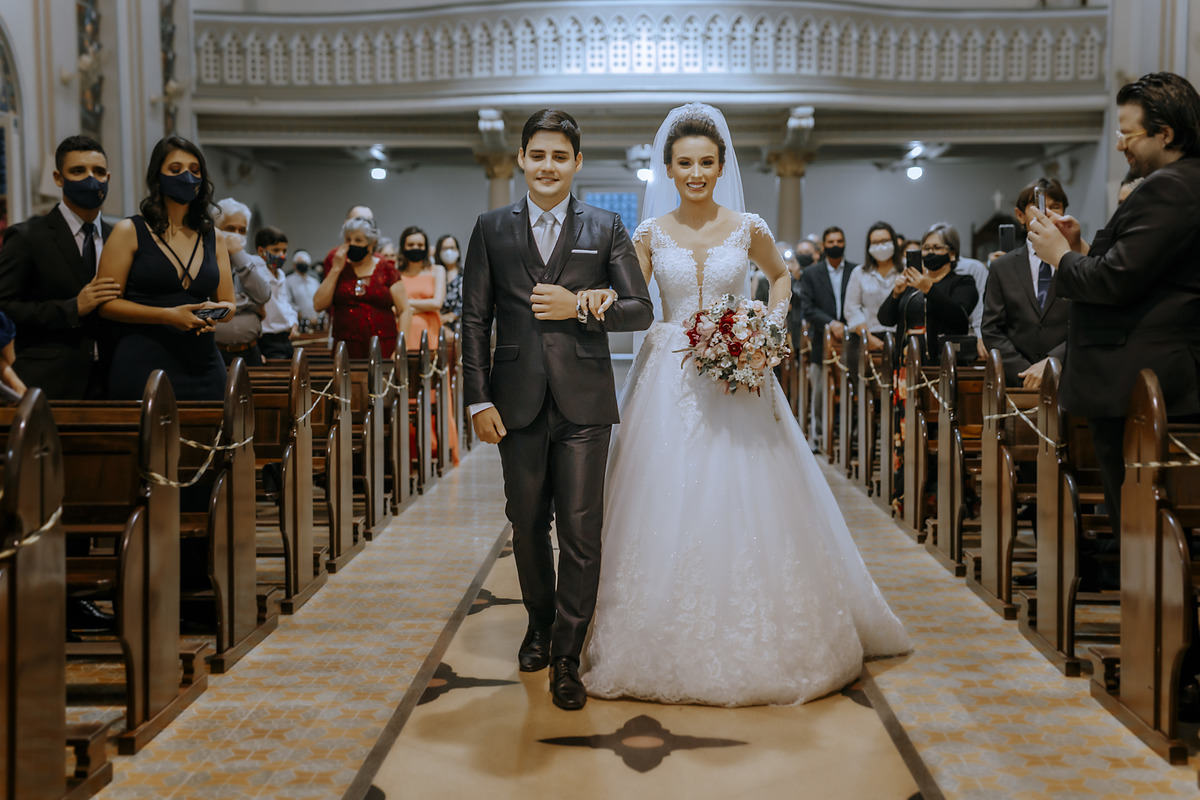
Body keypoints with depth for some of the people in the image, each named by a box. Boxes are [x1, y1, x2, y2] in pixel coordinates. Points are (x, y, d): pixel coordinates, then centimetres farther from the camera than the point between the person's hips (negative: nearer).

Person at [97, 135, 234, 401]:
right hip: (143, 367, -4)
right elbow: (107, 304, -3)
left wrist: (214, 313, -7)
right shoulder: (129, 232, 2)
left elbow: (228, 304, 17)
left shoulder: (214, 239, 14)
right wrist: (168, 315, -15)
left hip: (203, 370, 4)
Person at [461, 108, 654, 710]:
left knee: (580, 530, -2)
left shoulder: (606, 229, 5)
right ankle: (539, 623, 36)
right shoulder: (491, 230, 7)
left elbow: (641, 310, 3)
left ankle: (566, 657, 10)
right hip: (518, 402, 2)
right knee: (527, 524, 13)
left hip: (584, 402, -1)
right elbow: (475, 321, 4)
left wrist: (582, 307, -13)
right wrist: (478, 400, -3)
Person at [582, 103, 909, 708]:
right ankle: (677, 645, 14)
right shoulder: (651, 234, 3)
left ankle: (756, 645, 19)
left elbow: (781, 277, 19)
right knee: (669, 509, 0)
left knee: (747, 503, 1)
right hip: (669, 382, 0)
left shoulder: (748, 229, 2)